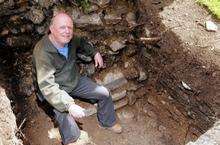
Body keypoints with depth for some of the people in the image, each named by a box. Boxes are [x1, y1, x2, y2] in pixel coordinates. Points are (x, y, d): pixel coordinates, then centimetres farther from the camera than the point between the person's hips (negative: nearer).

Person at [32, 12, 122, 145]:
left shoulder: (70, 39, -11)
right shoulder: (42, 52, -32)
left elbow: (82, 43, 16)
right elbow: (47, 86, -38)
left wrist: (95, 53, 3)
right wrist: (70, 105, -48)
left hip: (76, 80, 6)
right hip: (57, 90, -6)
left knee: (104, 93, 2)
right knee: (66, 117, -28)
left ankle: (107, 122, 29)